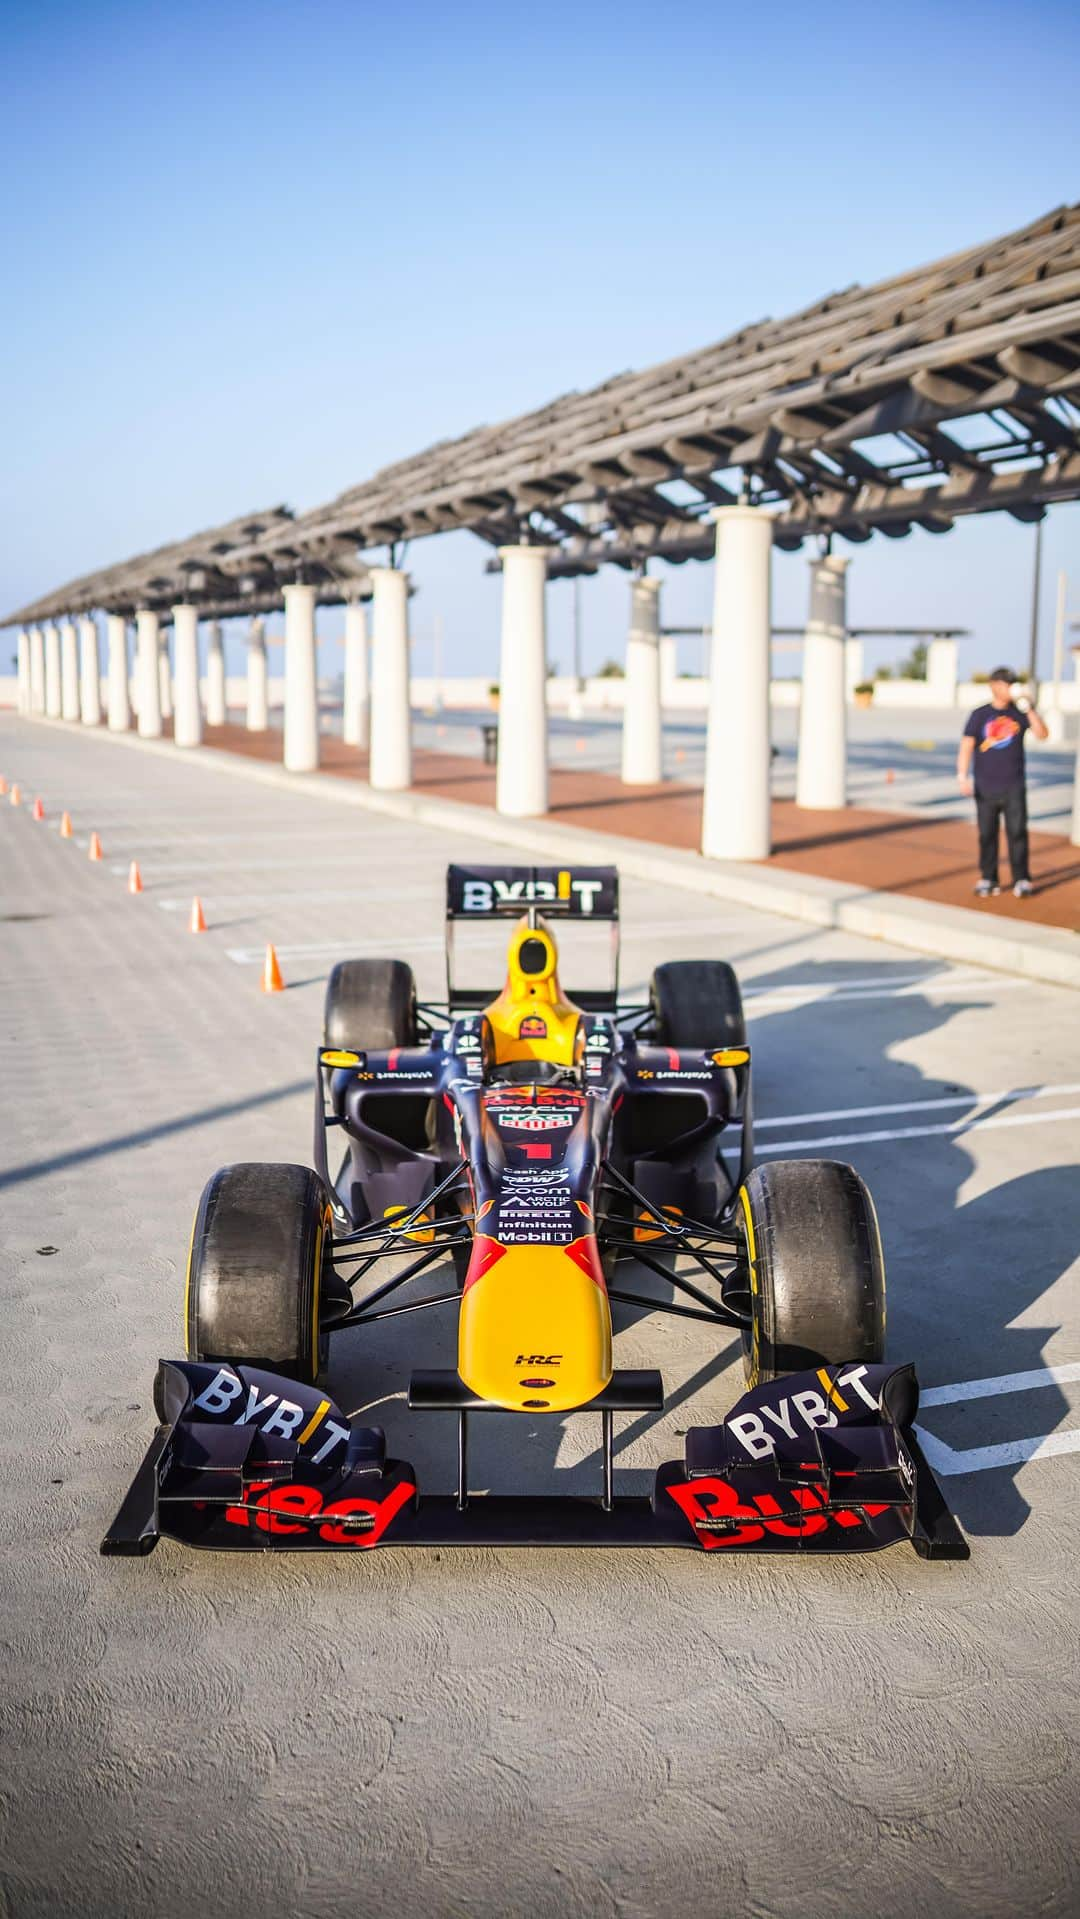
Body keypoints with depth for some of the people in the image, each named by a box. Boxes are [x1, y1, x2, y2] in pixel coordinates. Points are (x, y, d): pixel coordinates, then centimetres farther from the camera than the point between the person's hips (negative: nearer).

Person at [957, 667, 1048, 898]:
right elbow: (966, 746, -3)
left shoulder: (1019, 713, 6)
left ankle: (1021, 880, 0)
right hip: (985, 788, 0)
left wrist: (1028, 710, -15)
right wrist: (963, 776, -14)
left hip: (1014, 787, 0)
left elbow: (1042, 734, -5)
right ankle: (988, 880, 12)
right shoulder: (980, 715, 3)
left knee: (1017, 832, -5)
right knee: (987, 834, 4)